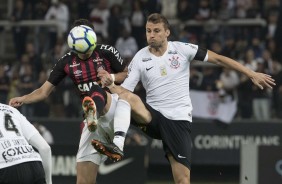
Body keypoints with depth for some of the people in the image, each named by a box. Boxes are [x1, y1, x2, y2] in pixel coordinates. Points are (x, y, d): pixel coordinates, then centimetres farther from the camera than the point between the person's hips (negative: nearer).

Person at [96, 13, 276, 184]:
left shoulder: (182, 49, -2)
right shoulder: (140, 58, 2)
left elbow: (218, 58, 2)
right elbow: (125, 90, -2)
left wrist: (252, 74, -1)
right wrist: (111, 84, -25)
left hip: (179, 119, -1)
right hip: (153, 116, 1)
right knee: (125, 96, -31)